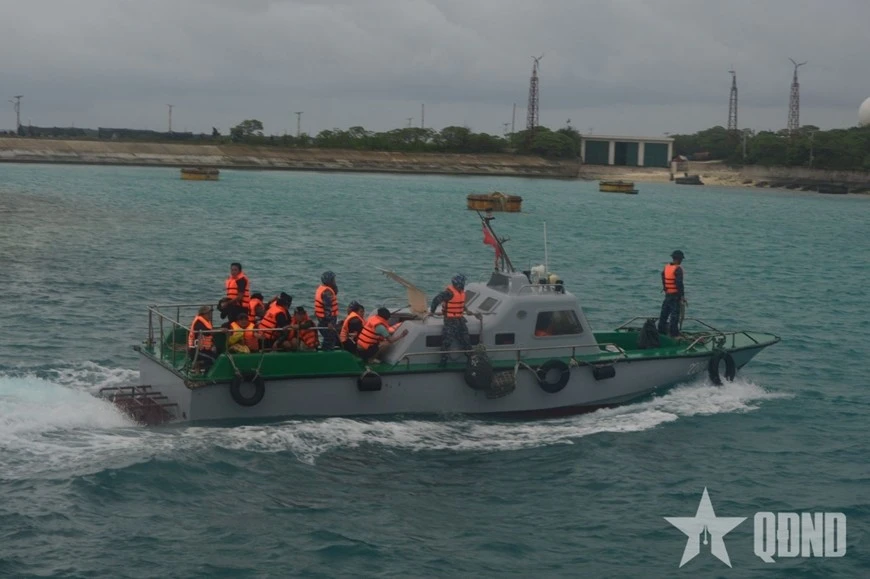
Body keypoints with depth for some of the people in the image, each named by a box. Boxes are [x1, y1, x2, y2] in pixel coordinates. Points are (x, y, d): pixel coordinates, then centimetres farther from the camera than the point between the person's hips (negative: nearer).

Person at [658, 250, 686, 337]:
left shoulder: (666, 267, 9)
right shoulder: (678, 269, -14)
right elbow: (679, 284, -19)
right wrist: (682, 296, -16)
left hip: (667, 294, 7)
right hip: (675, 295, -7)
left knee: (664, 313, 14)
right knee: (675, 314, -4)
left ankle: (661, 331, 21)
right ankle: (674, 333, -3)